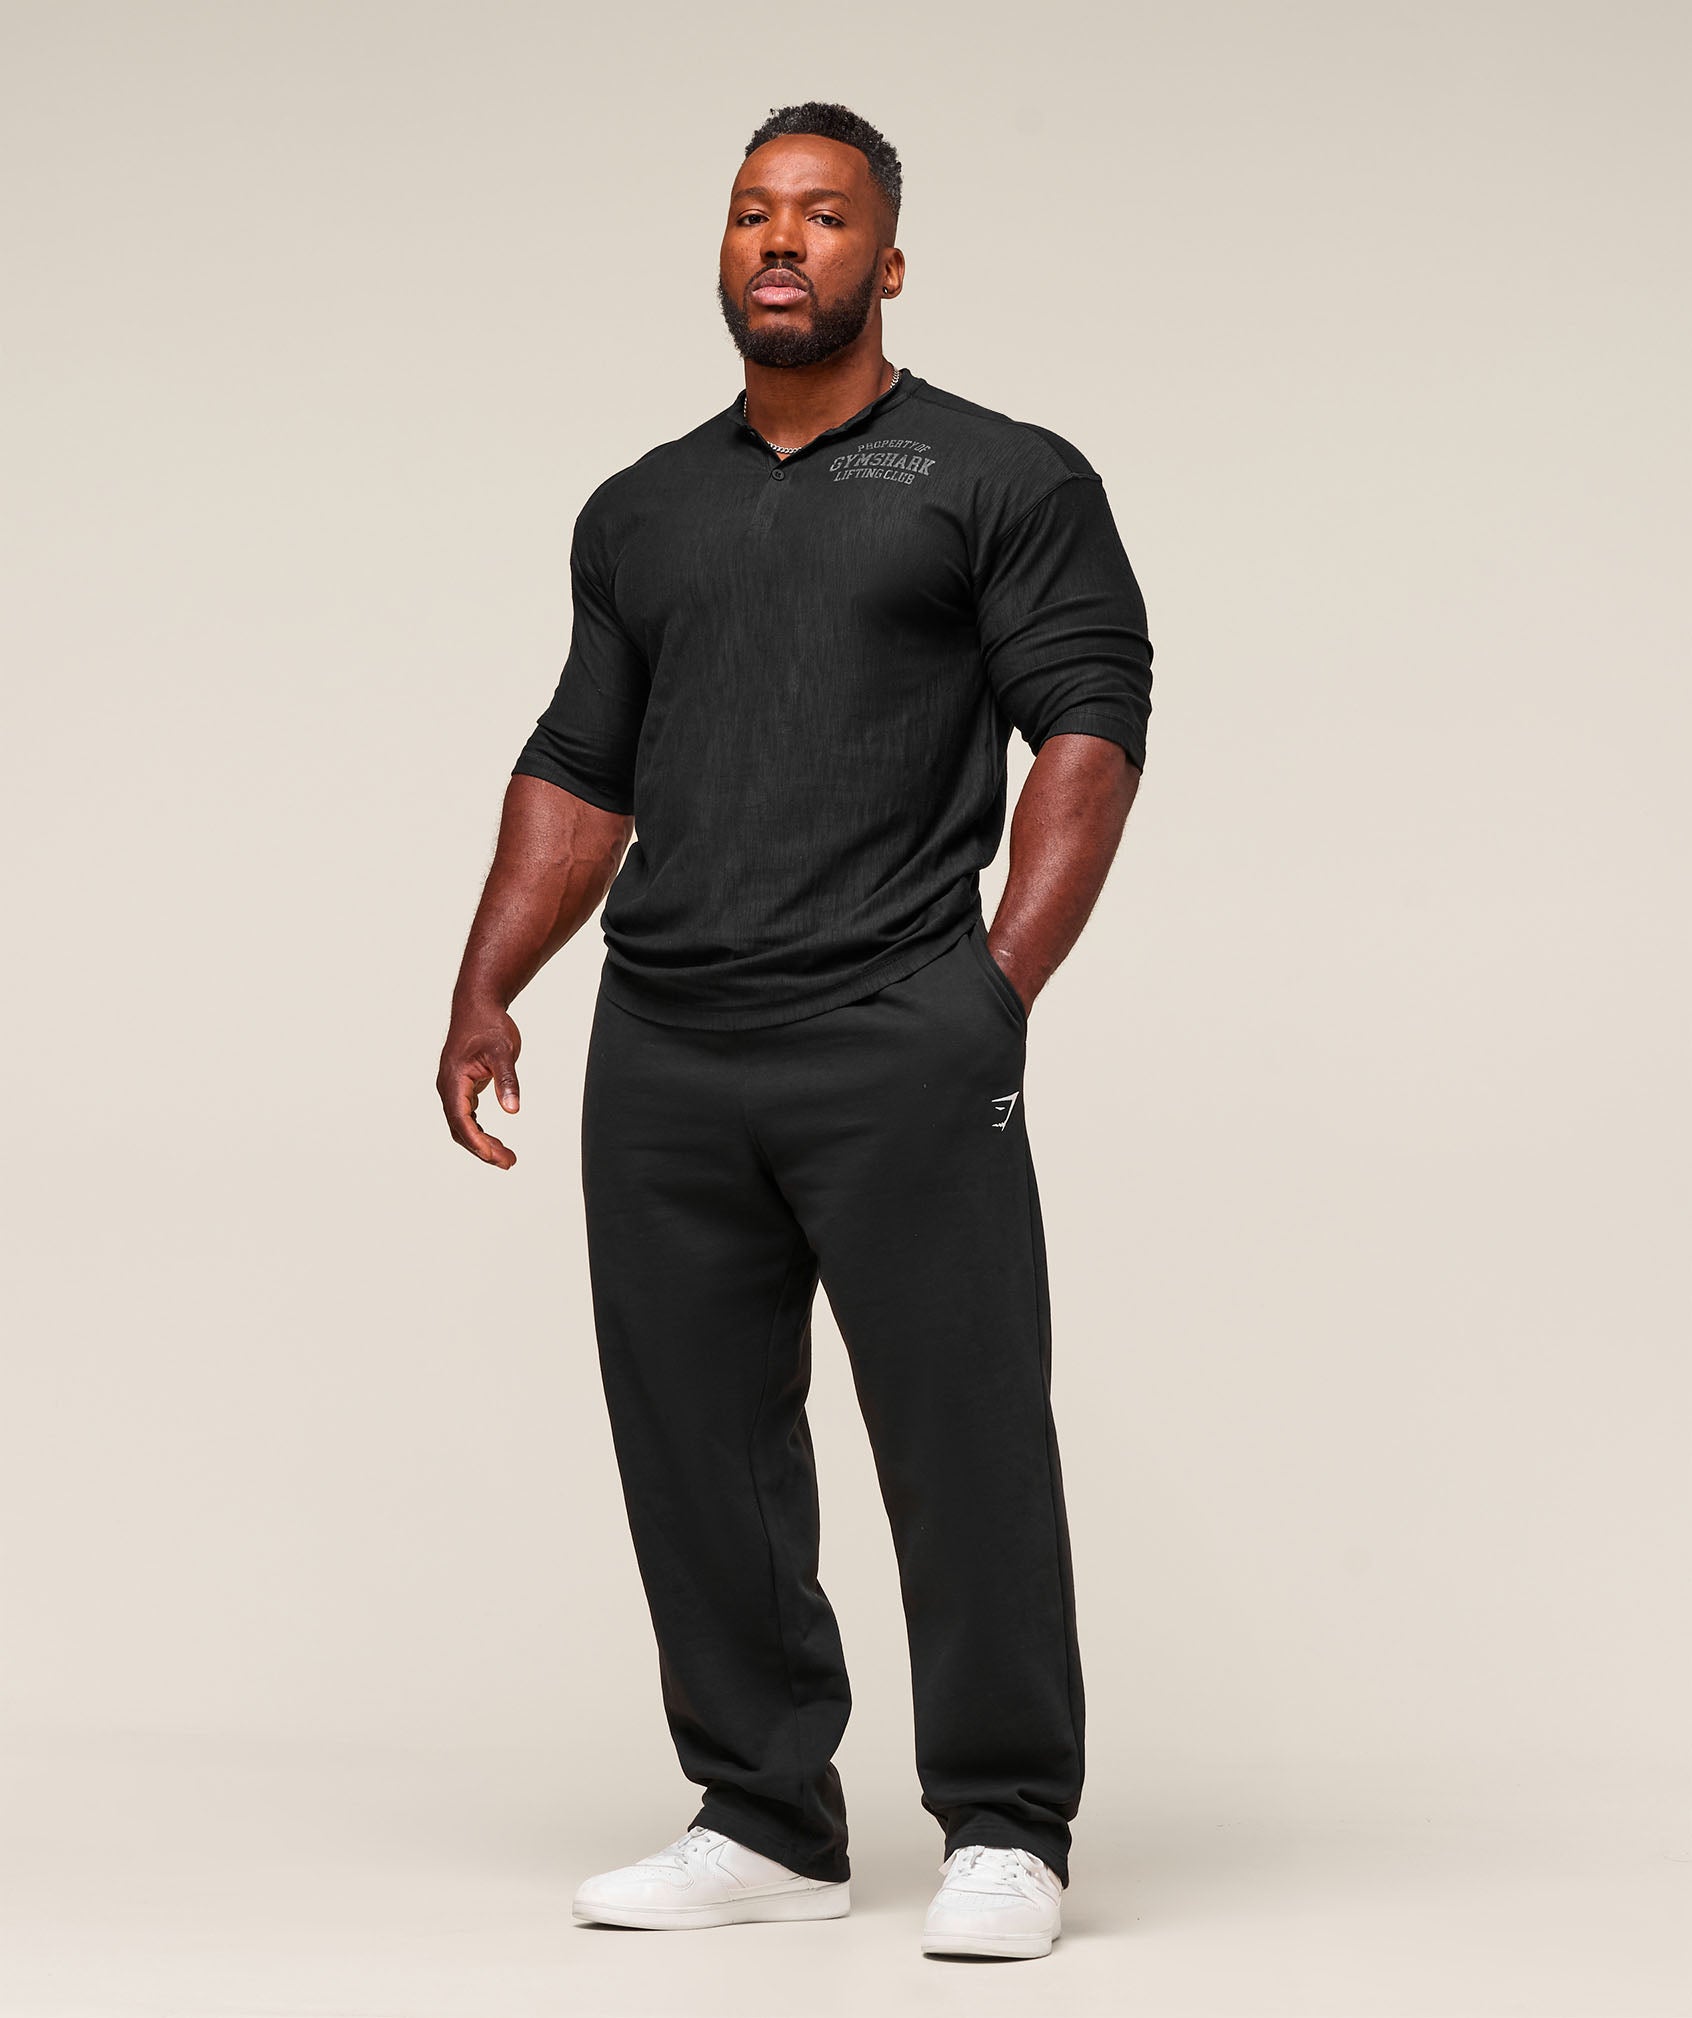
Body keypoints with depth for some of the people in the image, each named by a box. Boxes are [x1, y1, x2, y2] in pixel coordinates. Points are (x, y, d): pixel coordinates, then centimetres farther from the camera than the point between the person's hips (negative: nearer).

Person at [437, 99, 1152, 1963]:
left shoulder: (1002, 479, 4)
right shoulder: (641, 513, 20)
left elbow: (1089, 730, -3)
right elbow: (579, 774, 21)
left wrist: (1003, 986, -14)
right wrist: (485, 993, 10)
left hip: (897, 1046, -5)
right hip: (661, 1055, 5)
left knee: (965, 1438, -4)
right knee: (695, 1451, 7)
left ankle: (1006, 1829, 7)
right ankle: (763, 1823, 18)